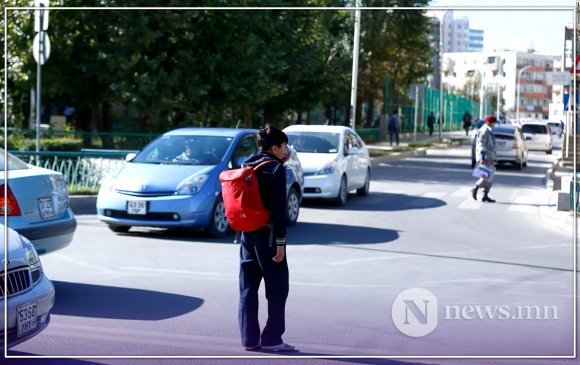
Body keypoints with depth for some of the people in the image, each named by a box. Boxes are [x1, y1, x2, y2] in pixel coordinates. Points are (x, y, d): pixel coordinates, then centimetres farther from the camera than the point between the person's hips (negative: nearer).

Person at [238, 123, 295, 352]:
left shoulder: (247, 165, 9)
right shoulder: (276, 169, -12)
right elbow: (278, 209, -16)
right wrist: (280, 243, -16)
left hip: (247, 234, 7)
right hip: (267, 234, -7)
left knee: (248, 288, 10)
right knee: (278, 289, 3)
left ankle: (249, 338, 13)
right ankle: (271, 338, 3)